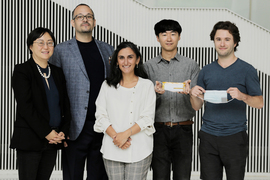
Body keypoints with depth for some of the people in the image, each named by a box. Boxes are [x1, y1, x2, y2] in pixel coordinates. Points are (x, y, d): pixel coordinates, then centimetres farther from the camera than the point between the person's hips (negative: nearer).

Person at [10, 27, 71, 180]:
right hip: (29, 141, -5)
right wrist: (46, 132, -16)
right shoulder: (22, 71, -4)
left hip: (53, 141, 5)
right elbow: (25, 107, -13)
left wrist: (63, 132, -2)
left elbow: (65, 105, 13)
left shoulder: (58, 73, 14)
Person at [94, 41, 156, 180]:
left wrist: (126, 134, -14)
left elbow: (147, 118, -2)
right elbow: (101, 115, 4)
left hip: (139, 150, -1)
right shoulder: (107, 86, 12)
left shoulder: (147, 85, 7)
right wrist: (115, 136, -11)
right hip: (112, 149, 2)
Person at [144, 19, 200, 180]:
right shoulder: (149, 66, 8)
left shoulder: (191, 65, 7)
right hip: (159, 129, 0)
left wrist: (189, 91, -20)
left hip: (183, 130, 0)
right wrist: (155, 92, -18)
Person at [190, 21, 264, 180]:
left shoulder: (247, 70, 0)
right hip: (208, 137, 3)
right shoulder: (206, 71, 11)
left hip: (235, 137, -3)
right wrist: (193, 95, -9)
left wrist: (242, 96, -21)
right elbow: (197, 107, 14)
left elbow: (259, 103, -1)